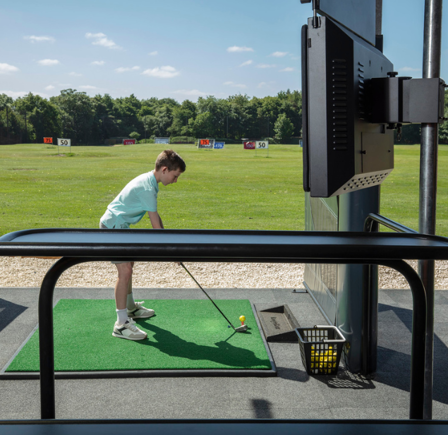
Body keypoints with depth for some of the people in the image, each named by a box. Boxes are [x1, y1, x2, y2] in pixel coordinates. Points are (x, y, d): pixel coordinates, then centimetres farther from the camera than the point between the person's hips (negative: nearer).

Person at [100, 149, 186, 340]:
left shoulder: (149, 181, 6)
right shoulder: (147, 188, -25)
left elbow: (155, 216, 12)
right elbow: (155, 224, -23)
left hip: (120, 226, 11)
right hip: (113, 227, -11)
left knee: (128, 265, 23)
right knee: (125, 270, -17)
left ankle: (130, 307, 41)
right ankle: (121, 323, -15)